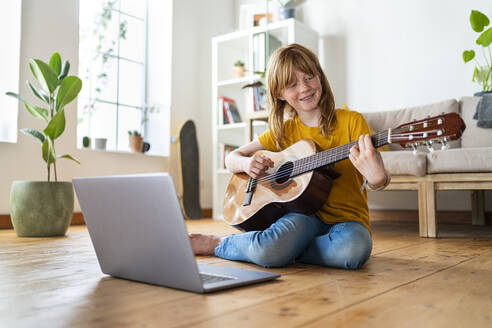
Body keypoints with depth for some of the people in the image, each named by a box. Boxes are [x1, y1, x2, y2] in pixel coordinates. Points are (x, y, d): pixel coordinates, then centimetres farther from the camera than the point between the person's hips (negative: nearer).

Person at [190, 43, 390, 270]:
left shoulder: (351, 121, -1)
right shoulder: (283, 132, 8)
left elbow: (376, 180, -9)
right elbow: (231, 159, 13)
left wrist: (377, 178, -34)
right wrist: (246, 164, -11)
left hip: (347, 219, 1)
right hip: (304, 214, 0)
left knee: (354, 249, -37)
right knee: (266, 251, -35)